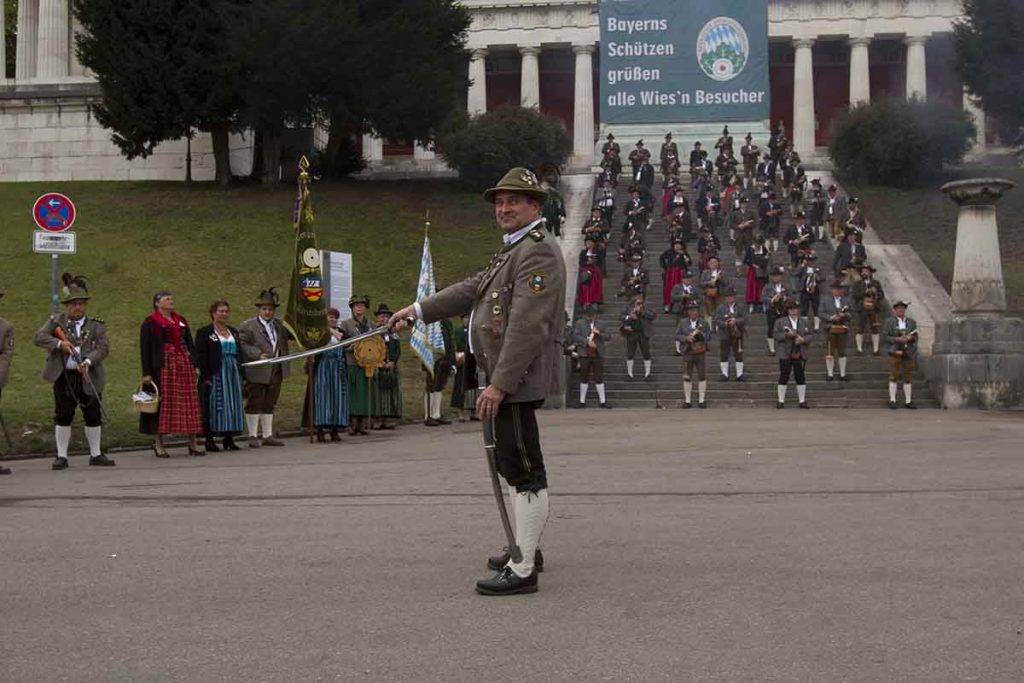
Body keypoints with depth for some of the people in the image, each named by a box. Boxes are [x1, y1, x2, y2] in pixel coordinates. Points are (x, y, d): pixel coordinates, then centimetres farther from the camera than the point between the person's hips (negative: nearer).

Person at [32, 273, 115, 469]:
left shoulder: (96, 326, 6)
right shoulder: (55, 322, 7)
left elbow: (103, 348, -6)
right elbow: (38, 338, -5)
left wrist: (88, 361, -23)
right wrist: (59, 344, -20)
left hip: (89, 378, 1)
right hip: (63, 377, -1)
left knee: (93, 416, 5)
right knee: (62, 416, 2)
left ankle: (96, 454, 16)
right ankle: (61, 456, 9)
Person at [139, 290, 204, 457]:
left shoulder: (181, 321, 16)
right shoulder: (150, 323, 0)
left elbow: (190, 344, 17)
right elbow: (145, 349, -4)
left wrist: (195, 365, 8)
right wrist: (146, 373, -10)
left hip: (184, 366, 5)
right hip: (162, 367, -5)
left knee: (190, 402, 2)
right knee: (163, 403, -4)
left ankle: (193, 443, 6)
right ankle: (158, 444, 3)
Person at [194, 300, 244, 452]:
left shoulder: (233, 332, 16)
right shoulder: (204, 333, -2)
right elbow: (200, 357, -7)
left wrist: (240, 374, 10)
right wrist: (205, 377, -15)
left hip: (233, 373, 6)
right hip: (214, 375, -6)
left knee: (233, 405, 5)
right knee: (213, 406, -4)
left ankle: (229, 438, 12)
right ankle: (210, 440, 0)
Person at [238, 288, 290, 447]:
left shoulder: (280, 324, 15)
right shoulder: (248, 326, -3)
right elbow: (242, 345, -11)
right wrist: (258, 354, -21)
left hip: (276, 372, 6)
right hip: (258, 372, -6)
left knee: (270, 404, 12)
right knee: (254, 404, 1)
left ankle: (268, 436, 18)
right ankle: (253, 436, 7)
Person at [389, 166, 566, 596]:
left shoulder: (538, 253, -14)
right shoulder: (512, 251, 20)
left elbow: (526, 326, -23)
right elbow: (472, 290, 28)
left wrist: (499, 384, -26)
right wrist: (418, 310, 28)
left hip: (518, 377, -11)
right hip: (507, 377, 11)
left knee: (524, 469, -9)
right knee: (512, 463, 20)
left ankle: (523, 571, -7)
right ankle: (525, 548, 33)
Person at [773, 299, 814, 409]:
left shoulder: (804, 322, 11)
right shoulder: (780, 322, 3)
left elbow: (811, 335, 8)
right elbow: (775, 334, -4)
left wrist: (803, 339, -11)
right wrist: (786, 335, -19)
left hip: (799, 355, 2)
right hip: (785, 355, -2)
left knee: (800, 377, 4)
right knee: (784, 377, -1)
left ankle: (802, 401, 9)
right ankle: (781, 401, 6)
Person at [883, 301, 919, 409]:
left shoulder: (912, 322, 13)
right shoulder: (889, 321, 4)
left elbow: (915, 337, 12)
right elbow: (885, 336, -2)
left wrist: (910, 338, -11)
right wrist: (897, 339, -15)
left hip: (908, 352, 3)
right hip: (895, 352, -3)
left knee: (908, 378, 3)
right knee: (894, 377, -3)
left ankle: (908, 401, 7)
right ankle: (892, 401, 0)